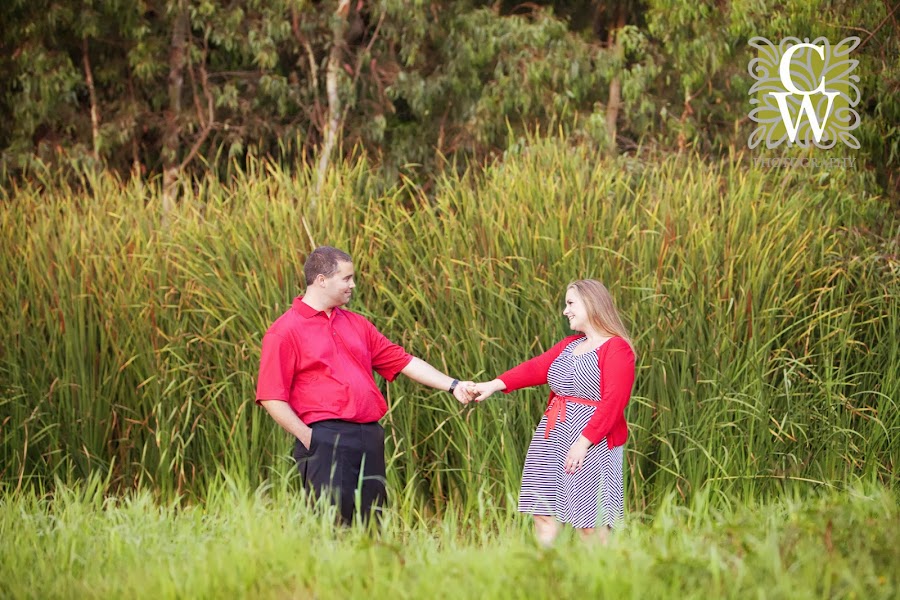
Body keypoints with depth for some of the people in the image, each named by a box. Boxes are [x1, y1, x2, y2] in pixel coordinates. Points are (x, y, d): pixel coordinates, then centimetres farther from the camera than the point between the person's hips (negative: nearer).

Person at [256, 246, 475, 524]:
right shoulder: (285, 331, -2)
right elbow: (271, 397, -7)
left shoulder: (356, 324, 19)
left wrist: (452, 385, 12)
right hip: (325, 439, -7)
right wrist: (307, 437, -12)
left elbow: (402, 361, 21)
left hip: (370, 438, 7)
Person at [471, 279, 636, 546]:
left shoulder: (616, 349, -8)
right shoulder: (569, 346, 19)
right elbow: (535, 368, 6)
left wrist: (584, 441, -22)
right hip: (553, 438, 8)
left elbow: (613, 403, -16)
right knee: (544, 514, 4)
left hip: (591, 441, -8)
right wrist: (495, 384, -8)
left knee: (590, 524, -7)